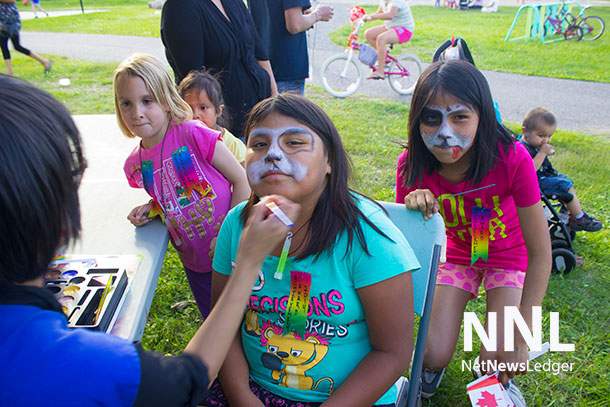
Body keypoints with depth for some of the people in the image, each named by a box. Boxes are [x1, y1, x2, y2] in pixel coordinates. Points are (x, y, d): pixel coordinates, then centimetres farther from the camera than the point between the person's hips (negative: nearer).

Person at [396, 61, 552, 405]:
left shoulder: (512, 158, -33)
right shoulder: (412, 165, -26)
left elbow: (540, 253, -24)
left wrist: (520, 340, -25)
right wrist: (411, 208, -40)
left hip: (507, 254, -1)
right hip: (458, 253, 1)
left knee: (496, 360, -14)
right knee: (436, 356, -10)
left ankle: (501, 379, 24)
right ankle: (432, 363, 27)